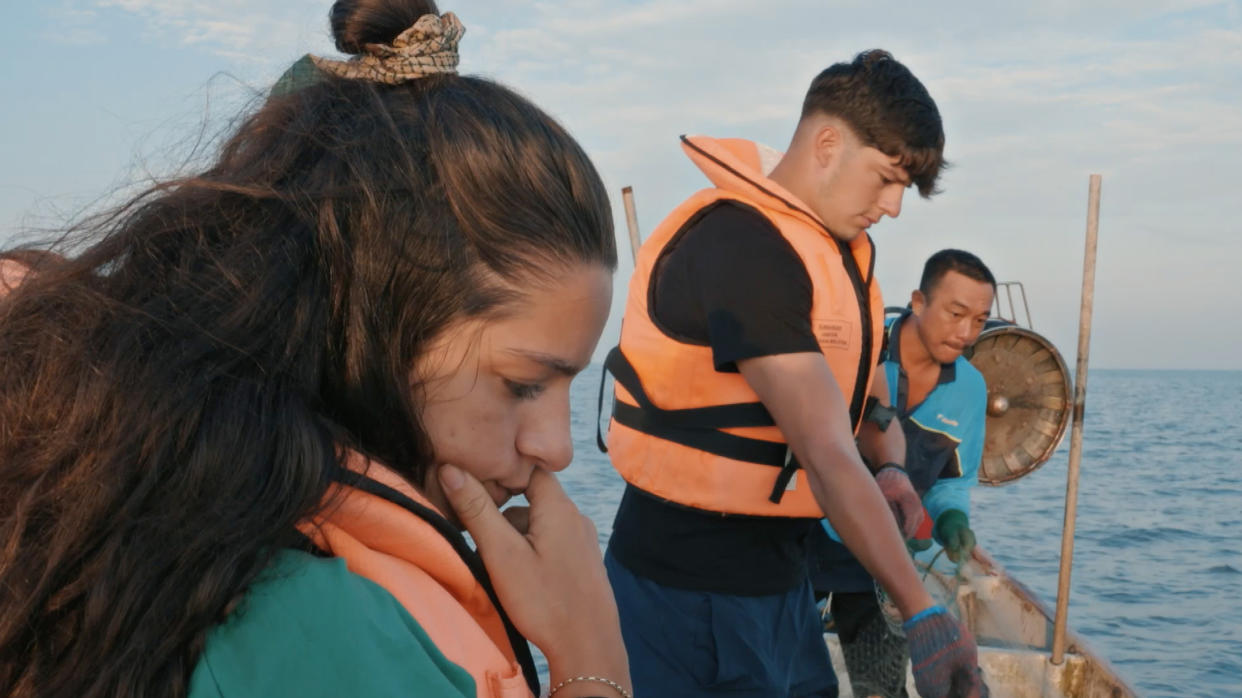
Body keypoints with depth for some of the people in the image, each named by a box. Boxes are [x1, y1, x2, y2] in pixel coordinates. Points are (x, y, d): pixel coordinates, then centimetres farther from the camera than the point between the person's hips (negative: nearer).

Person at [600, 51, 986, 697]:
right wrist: (923, 613, -29)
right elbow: (827, 456, -28)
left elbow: (864, 379, 21)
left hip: (776, 567, 9)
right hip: (692, 590, -8)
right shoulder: (740, 248, -22)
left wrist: (891, 467, 1)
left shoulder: (842, 245, 7)